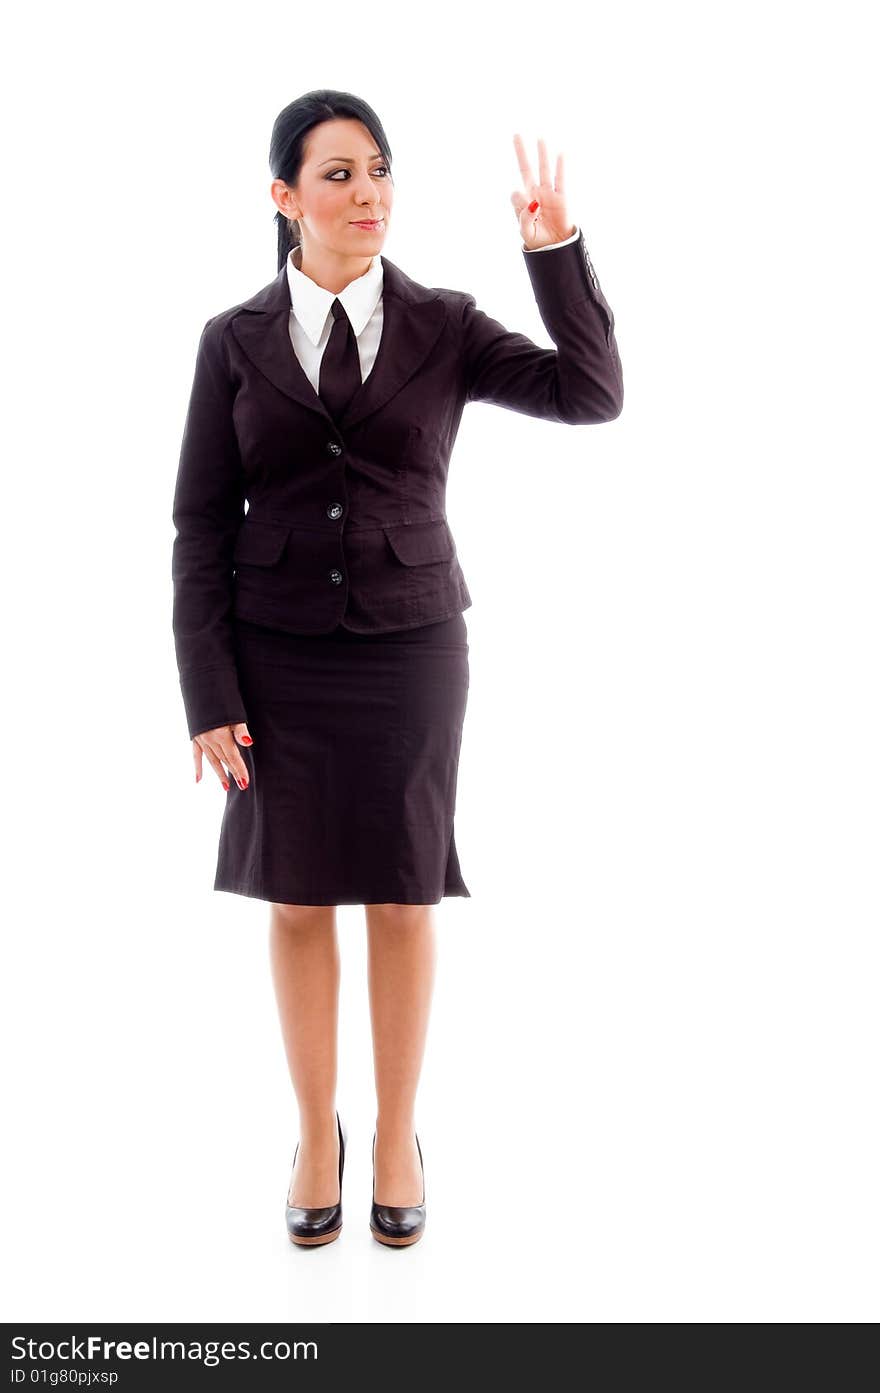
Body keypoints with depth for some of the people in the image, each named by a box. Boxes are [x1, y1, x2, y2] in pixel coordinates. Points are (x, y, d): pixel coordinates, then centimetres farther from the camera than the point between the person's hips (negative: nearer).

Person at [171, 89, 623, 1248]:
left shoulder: (444, 327, 0)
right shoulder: (235, 340, 0)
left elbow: (593, 397, -11)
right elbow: (203, 527, -1)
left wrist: (554, 247, -19)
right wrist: (209, 696, -7)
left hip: (410, 651, 0)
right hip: (280, 659, 0)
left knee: (402, 899, 7)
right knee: (297, 901, 7)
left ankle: (397, 1138, 25)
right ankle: (317, 1136, 26)